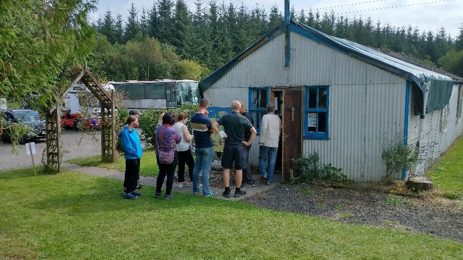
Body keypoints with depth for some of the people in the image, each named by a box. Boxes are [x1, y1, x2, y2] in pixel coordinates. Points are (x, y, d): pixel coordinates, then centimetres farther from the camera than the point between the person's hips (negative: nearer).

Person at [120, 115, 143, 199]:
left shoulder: (134, 131, 7)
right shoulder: (125, 132, -20)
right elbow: (127, 147, -22)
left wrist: (139, 152, 8)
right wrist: (135, 152, -15)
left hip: (136, 157, 9)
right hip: (131, 157, -9)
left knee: (135, 175, 17)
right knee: (132, 175, -3)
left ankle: (132, 189, 30)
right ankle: (127, 192, 7)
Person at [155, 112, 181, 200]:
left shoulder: (158, 129, -3)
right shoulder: (172, 130, -16)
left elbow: (157, 141, 6)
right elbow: (178, 140, -3)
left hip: (160, 156, 5)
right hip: (171, 156, -5)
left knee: (161, 174, 18)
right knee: (170, 175, 4)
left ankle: (157, 192, 24)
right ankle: (168, 194, 7)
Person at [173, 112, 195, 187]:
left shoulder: (174, 126, 9)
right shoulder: (183, 126, -14)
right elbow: (188, 139, -16)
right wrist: (192, 136, 4)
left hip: (177, 149, 8)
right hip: (184, 148, -8)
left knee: (181, 164, 12)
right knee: (191, 164, -1)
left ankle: (181, 181, 15)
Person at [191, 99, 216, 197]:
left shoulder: (193, 118, 1)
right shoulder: (206, 120, -20)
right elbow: (214, 131, -12)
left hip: (198, 146, 6)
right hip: (207, 147, -6)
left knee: (197, 168, 14)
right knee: (206, 169, -3)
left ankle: (195, 189, 22)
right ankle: (206, 191, 1)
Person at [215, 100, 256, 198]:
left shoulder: (225, 117, -1)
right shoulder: (244, 119, -4)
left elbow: (214, 125, -10)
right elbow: (254, 132, -9)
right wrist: (248, 142, -1)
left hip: (228, 146, 1)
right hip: (239, 146, -1)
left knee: (226, 169, 8)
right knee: (238, 169, 7)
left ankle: (227, 191, 8)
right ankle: (238, 191, 13)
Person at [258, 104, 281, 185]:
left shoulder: (265, 117, -6)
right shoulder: (278, 118, 9)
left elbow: (264, 128, -22)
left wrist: (261, 140, -17)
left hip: (266, 143, -4)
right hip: (275, 144, 4)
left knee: (262, 158, 12)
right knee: (272, 162, 6)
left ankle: (263, 174, -4)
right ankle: (269, 180, 8)